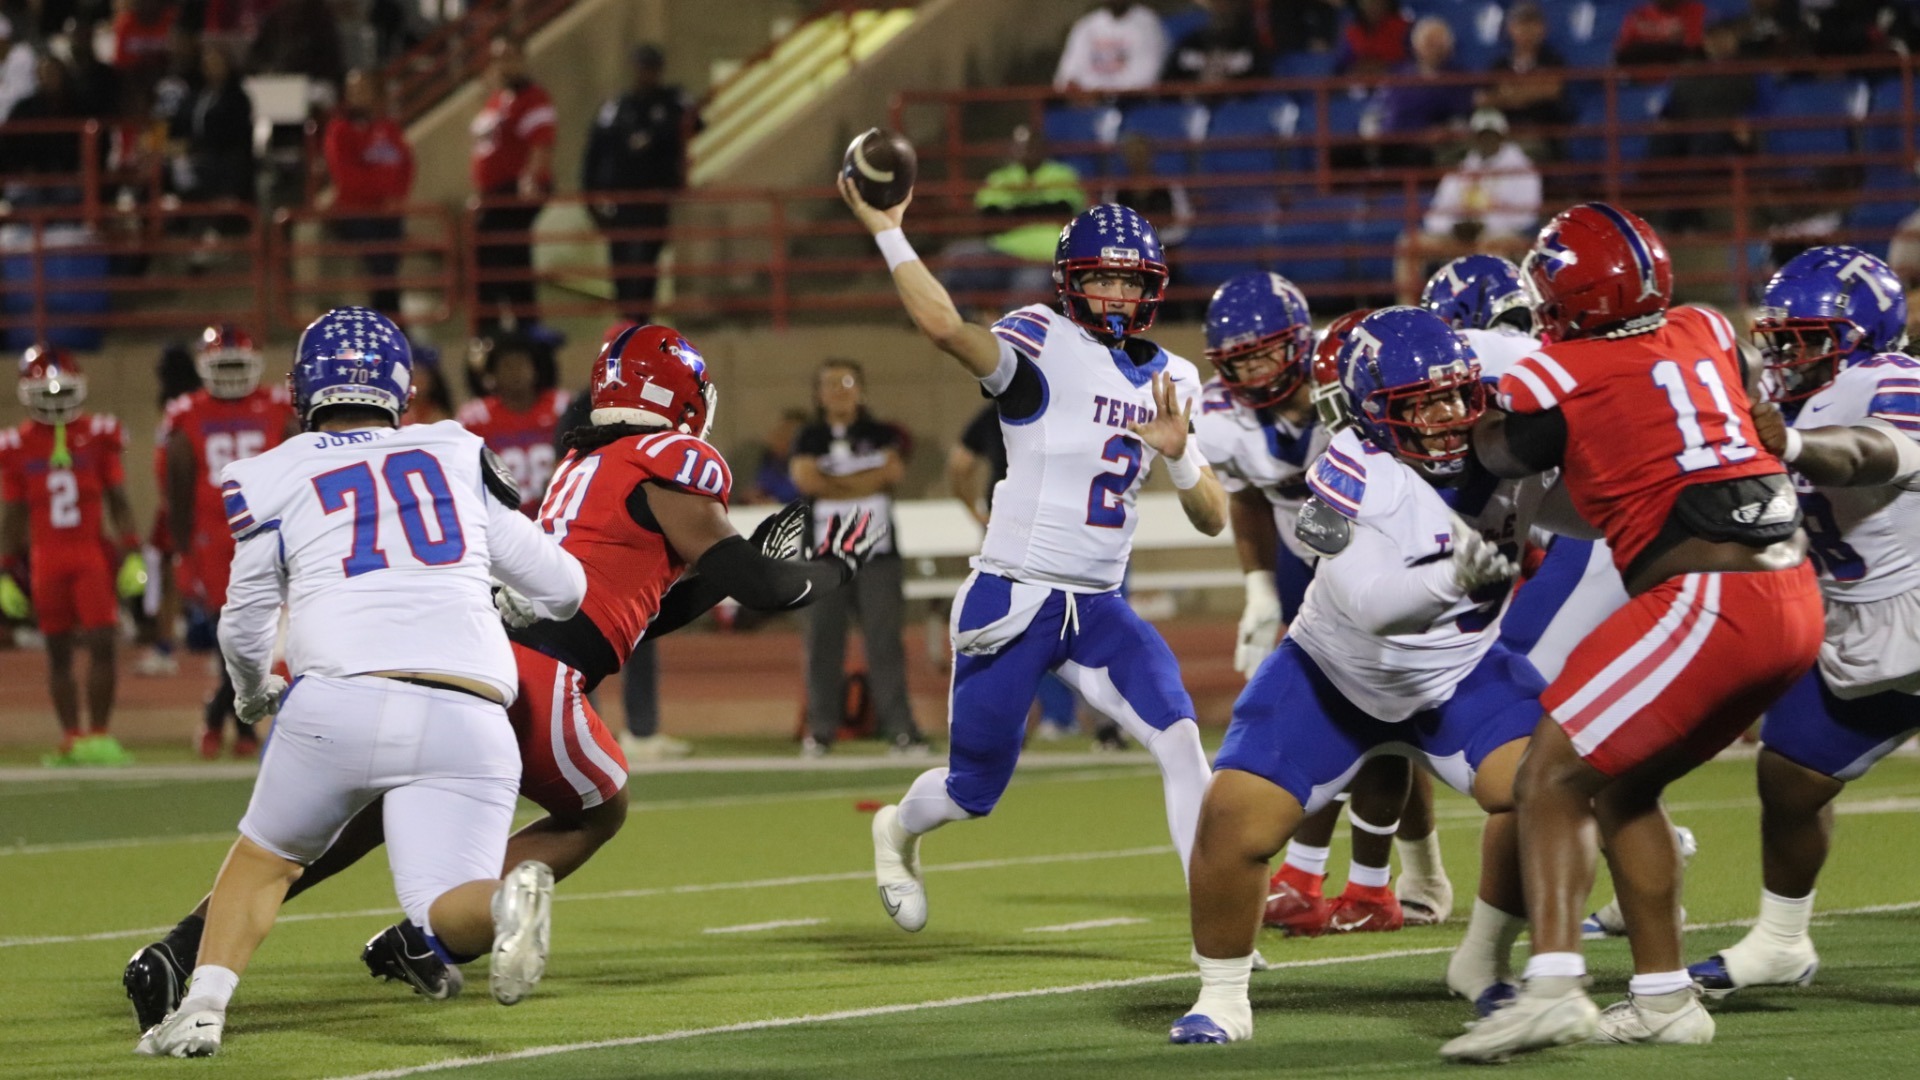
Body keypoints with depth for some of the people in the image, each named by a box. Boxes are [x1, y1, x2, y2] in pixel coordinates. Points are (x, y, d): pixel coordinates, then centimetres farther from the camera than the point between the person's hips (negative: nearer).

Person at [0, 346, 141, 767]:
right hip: (46, 557, 1)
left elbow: (118, 501, 6)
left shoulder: (98, 436, 2)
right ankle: (71, 738, 10)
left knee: (102, 642, -9)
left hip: (94, 554, -1)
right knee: (58, 650, 4)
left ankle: (99, 735, -2)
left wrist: (132, 554, -1)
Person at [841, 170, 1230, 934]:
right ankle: (898, 831, 46)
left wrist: (1179, 453, -12)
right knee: (975, 790, 10)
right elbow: (946, 328, -31)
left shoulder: (1172, 381, 9)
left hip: (1100, 610, 4)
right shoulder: (1041, 344, -10)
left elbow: (1213, 520, 7)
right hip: (1014, 602, -4)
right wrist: (885, 232, -32)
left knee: (1180, 742, -20)